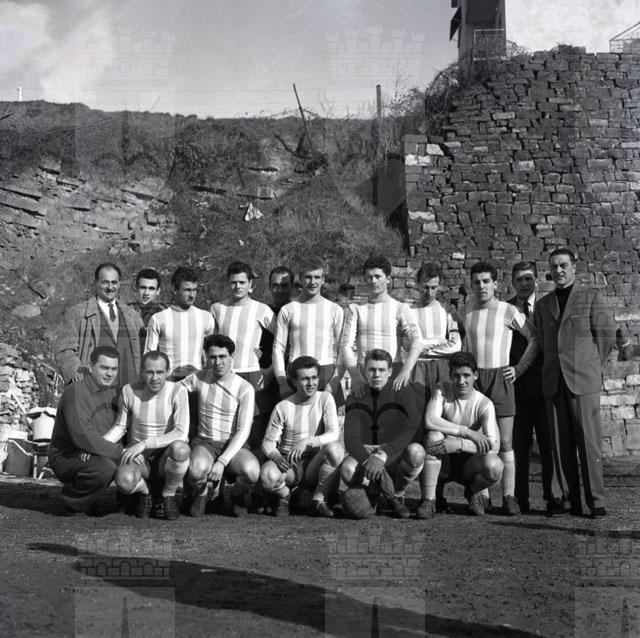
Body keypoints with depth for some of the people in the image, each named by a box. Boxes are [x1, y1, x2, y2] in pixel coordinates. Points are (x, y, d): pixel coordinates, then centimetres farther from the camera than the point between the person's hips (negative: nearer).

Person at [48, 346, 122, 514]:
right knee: (104, 467, -36)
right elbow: (82, 436, -29)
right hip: (66, 457, -9)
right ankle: (73, 498, -5)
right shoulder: (76, 392, -19)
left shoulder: (111, 391, 9)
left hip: (91, 454, 9)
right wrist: (120, 452, -27)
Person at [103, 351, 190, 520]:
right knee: (124, 481, -36)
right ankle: (145, 492, 4)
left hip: (165, 458, -1)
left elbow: (181, 433, -23)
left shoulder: (177, 391, -14)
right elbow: (120, 426, 9)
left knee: (181, 449, -38)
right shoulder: (129, 391, -6)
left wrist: (144, 444, -30)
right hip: (138, 459, 1)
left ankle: (167, 496, -7)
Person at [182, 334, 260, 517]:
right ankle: (201, 493, 4)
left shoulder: (244, 388, -6)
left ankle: (234, 496, 4)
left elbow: (243, 431, -13)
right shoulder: (199, 378, 2)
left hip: (233, 446, 0)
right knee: (197, 469, -37)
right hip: (205, 443, 1)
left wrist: (222, 461, -22)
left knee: (251, 471, -35)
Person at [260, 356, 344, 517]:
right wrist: (277, 457, -25)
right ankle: (284, 494, 3)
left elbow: (333, 434, -13)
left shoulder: (325, 399, -2)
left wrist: (307, 442, -30)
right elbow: (268, 442, -1)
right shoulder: (283, 407, -4)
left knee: (334, 448, -32)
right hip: (289, 464, 0)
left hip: (316, 464, 1)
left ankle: (320, 498, -13)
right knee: (267, 475, -35)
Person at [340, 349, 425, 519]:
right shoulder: (356, 398, 1)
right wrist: (367, 460, -32)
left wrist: (384, 455, -32)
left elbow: (412, 431, -19)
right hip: (365, 452, 1)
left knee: (416, 452, -35)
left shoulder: (405, 393, -5)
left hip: (398, 456, -1)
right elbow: (351, 439, -10)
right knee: (347, 469, -34)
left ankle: (398, 495, -5)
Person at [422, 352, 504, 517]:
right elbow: (430, 420, -25)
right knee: (434, 436, -31)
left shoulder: (484, 404, -11)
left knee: (494, 466, -31)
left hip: (468, 462, 0)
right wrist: (468, 432, -27)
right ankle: (430, 499, -21)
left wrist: (459, 444, -37)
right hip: (442, 462, 0)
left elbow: (493, 445, -24)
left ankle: (473, 492, 6)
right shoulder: (442, 390, -8)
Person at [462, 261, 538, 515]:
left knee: (505, 443, -5)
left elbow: (534, 338, 4)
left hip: (500, 378, -3)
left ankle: (509, 497, -5)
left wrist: (520, 368, -1)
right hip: (473, 379, 3)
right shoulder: (467, 313, 11)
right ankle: (481, 496, 5)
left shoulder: (508, 311, -1)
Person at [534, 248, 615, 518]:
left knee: (588, 441, -6)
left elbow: (606, 335, 5)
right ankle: (572, 501, 5)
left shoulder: (591, 297, 6)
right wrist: (551, 371, 11)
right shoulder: (543, 305, 17)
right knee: (561, 444, 1)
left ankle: (596, 501, -2)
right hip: (553, 382, 4)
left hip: (582, 381, -4)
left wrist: (591, 366, 6)